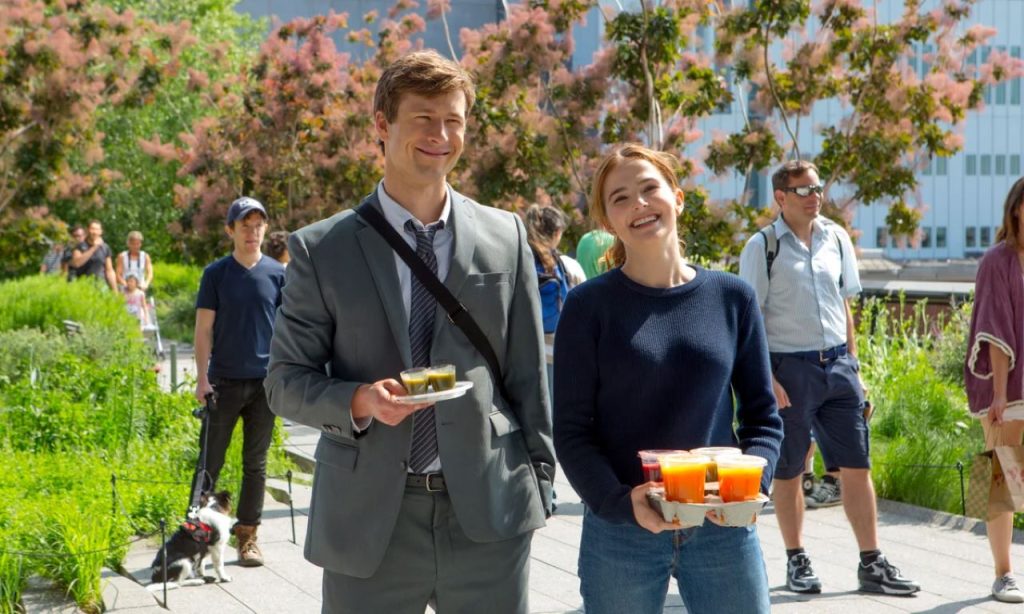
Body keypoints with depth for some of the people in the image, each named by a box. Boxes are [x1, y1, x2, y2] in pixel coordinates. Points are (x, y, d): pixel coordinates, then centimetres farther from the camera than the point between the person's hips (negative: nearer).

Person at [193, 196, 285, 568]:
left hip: (265, 382, 1)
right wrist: (202, 378, -7)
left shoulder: (277, 273, 4)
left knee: (255, 463, 7)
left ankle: (248, 536, 15)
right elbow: (204, 329, 0)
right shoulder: (216, 274, 1)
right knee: (211, 461, 2)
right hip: (224, 381, -1)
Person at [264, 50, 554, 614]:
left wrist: (538, 483, 6)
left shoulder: (506, 236, 6)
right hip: (369, 519, -1)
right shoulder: (321, 250, 0)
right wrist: (359, 400, -17)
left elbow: (527, 373, 9)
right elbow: (285, 382, 1)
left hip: (488, 511, 1)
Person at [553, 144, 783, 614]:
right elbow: (572, 432, -4)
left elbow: (762, 415, 7)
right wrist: (621, 502, -20)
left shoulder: (732, 297, 3)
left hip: (724, 529, 2)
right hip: (619, 534, -2)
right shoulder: (590, 305, -3)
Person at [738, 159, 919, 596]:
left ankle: (871, 564, 8)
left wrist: (852, 364, 11)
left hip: (837, 364, 4)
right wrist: (765, 379, -14)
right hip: (789, 367, -4)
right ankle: (796, 561, 19)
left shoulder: (837, 239, 9)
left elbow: (844, 307, 16)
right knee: (788, 470, 6)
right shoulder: (763, 246, -5)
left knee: (856, 465, 3)